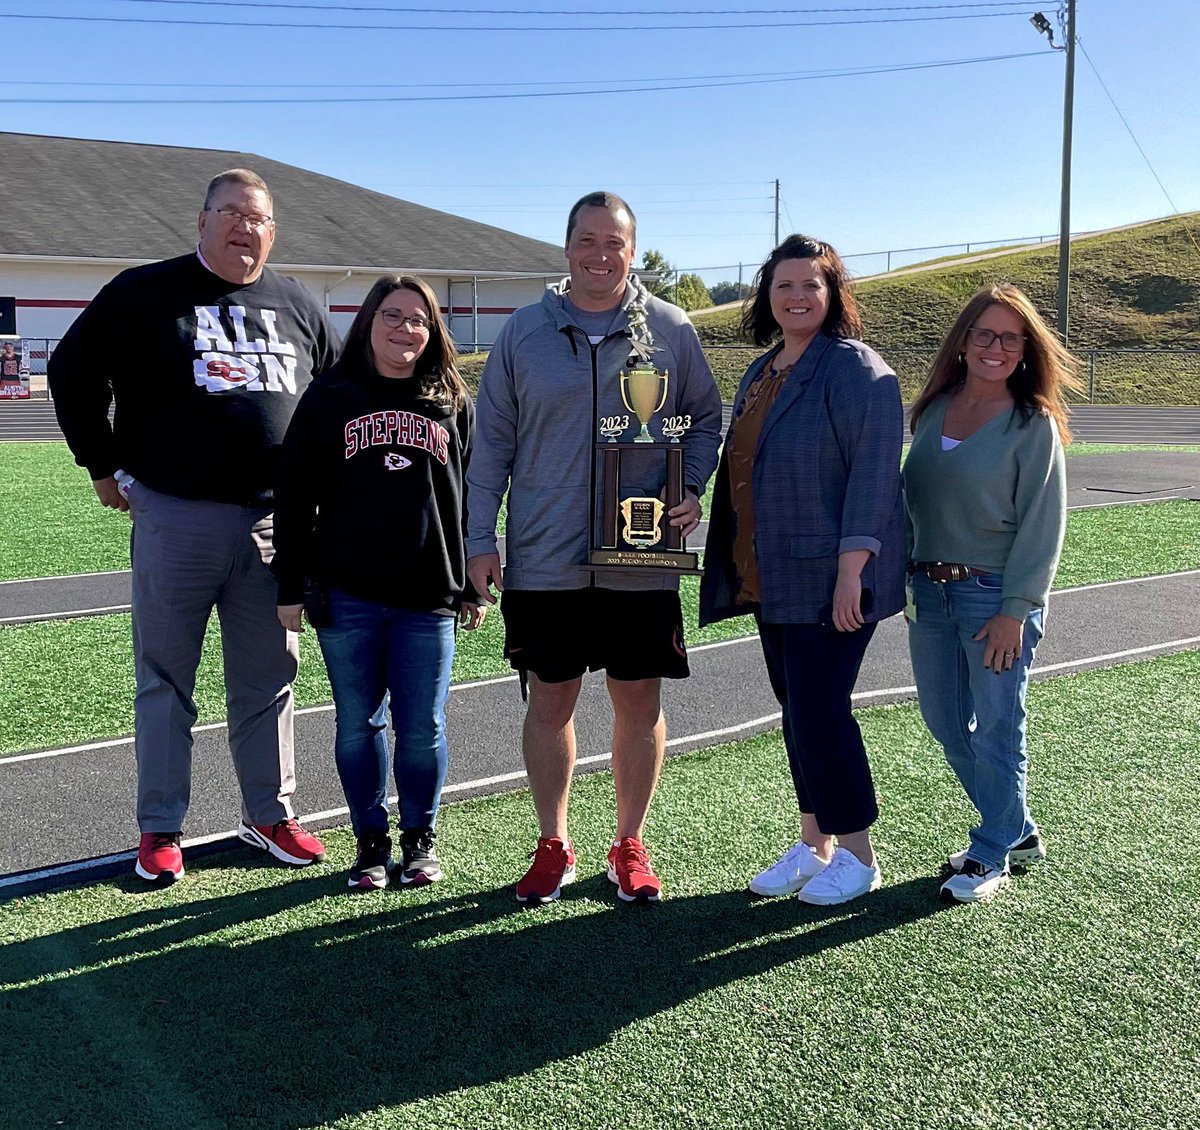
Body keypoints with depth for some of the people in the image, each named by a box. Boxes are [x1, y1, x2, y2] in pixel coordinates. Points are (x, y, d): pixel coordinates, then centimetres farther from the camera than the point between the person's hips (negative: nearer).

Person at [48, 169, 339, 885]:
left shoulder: (299, 306, 11)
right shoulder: (146, 292, 0)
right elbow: (74, 372, 5)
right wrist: (104, 466, 2)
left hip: (273, 522, 3)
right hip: (174, 517, -3)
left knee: (269, 678, 10)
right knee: (166, 678, 5)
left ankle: (271, 815, 23)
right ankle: (161, 830, 16)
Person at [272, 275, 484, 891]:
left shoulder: (454, 405, 7)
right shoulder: (329, 398, 3)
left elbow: (475, 499, 9)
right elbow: (293, 495, 3)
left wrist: (473, 589, 7)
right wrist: (290, 586, -1)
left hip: (428, 598, 0)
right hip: (346, 597, 0)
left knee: (422, 727, 5)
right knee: (358, 724, 9)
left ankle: (421, 838, 23)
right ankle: (371, 840, 23)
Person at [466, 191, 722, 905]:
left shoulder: (670, 329, 3)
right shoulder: (525, 331, 4)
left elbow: (706, 419, 11)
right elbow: (493, 442, 6)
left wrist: (692, 488, -7)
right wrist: (481, 539, 2)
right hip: (544, 560, 0)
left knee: (639, 702, 7)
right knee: (550, 702, 8)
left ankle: (630, 845, 24)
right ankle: (553, 846, 24)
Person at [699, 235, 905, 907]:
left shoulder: (856, 370, -10)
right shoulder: (761, 375, 15)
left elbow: (873, 474, -17)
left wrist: (851, 567, -22)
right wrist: (736, 568, 18)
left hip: (828, 578, -8)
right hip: (771, 578, 8)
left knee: (819, 712, -6)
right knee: (798, 711, 13)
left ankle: (858, 856, 11)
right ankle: (815, 845, 26)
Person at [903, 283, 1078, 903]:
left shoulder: (1034, 424, -7)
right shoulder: (935, 409, 8)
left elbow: (1041, 525, -10)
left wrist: (1015, 611, -15)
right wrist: (912, 582, 9)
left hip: (995, 595, -6)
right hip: (930, 590, 6)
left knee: (995, 730, 3)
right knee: (944, 722, 13)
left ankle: (992, 854, 20)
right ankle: (1016, 830, 31)